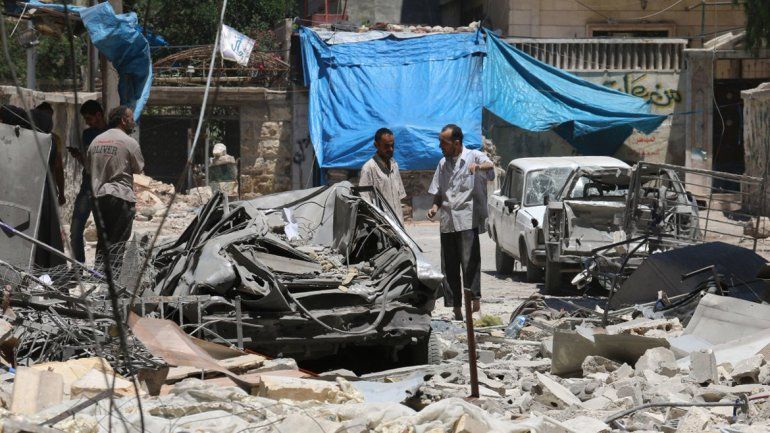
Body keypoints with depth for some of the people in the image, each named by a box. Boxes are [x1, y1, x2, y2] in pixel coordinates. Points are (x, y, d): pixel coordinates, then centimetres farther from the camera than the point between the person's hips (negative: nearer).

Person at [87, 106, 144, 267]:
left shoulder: (96, 141, 10)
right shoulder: (129, 142, -8)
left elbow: (89, 168, 17)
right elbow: (138, 168, 2)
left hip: (98, 196, 6)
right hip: (121, 196, -6)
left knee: (103, 241, 15)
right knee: (117, 242, -3)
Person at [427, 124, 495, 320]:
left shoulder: (474, 157, 0)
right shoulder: (443, 164, 20)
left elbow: (490, 166, -21)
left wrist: (478, 167, -44)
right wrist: (435, 207, 4)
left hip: (468, 219, -6)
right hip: (447, 222, 6)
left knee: (470, 260, -18)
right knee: (449, 266, 4)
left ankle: (474, 298, -19)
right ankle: (456, 309, 7)